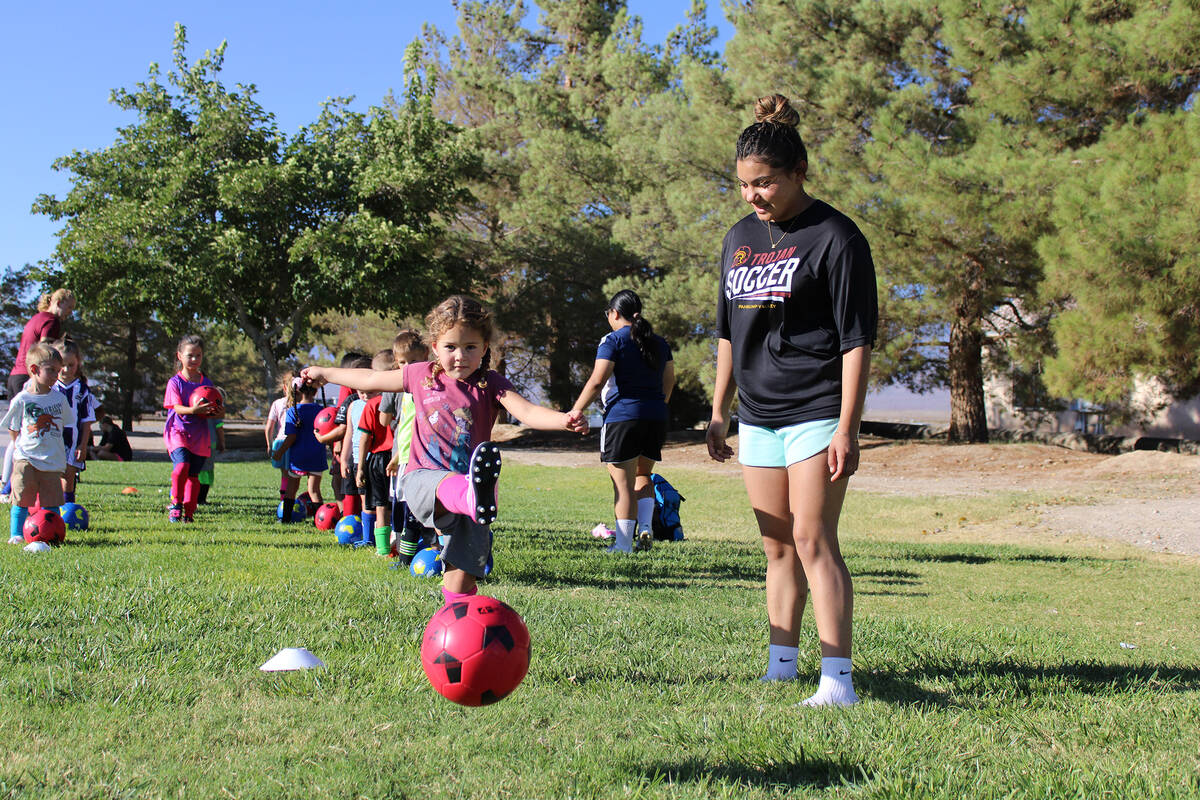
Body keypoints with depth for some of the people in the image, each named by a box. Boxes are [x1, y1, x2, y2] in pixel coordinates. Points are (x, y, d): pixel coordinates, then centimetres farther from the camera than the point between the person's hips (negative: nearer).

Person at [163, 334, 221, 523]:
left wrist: (218, 413, -12)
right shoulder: (175, 382, -1)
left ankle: (189, 513, 13)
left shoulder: (206, 382, 11)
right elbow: (177, 407, -13)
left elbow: (211, 409, 12)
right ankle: (176, 504, -5)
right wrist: (193, 410, -33)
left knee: (194, 474, 4)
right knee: (182, 465, -22)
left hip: (200, 435, 3)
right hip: (178, 431, -3)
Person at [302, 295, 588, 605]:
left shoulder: (490, 383, 2)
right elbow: (370, 380, 26)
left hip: (465, 482, 1)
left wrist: (564, 420, -36)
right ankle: (476, 498, -74)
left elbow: (527, 411, -16)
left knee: (460, 577, -1)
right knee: (447, 487, -41)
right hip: (423, 478, -1)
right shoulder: (421, 375, 10)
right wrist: (323, 373, 39)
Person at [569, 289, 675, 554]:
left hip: (622, 415, -6)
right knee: (642, 474, 22)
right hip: (656, 418, 6)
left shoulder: (613, 341, -6)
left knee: (623, 483, -1)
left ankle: (623, 544, 0)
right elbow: (669, 381, 18)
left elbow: (597, 381, -15)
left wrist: (576, 411, -8)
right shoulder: (659, 343, 13)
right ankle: (645, 526, 4)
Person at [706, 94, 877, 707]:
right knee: (778, 547, 11)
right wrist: (719, 411, 17)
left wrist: (846, 427, -16)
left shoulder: (834, 236, -8)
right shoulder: (740, 237, 12)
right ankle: (782, 665, 19)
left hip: (817, 412, -7)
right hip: (759, 418, 7)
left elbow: (857, 339, -11)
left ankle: (838, 679, -9)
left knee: (813, 541, -12)